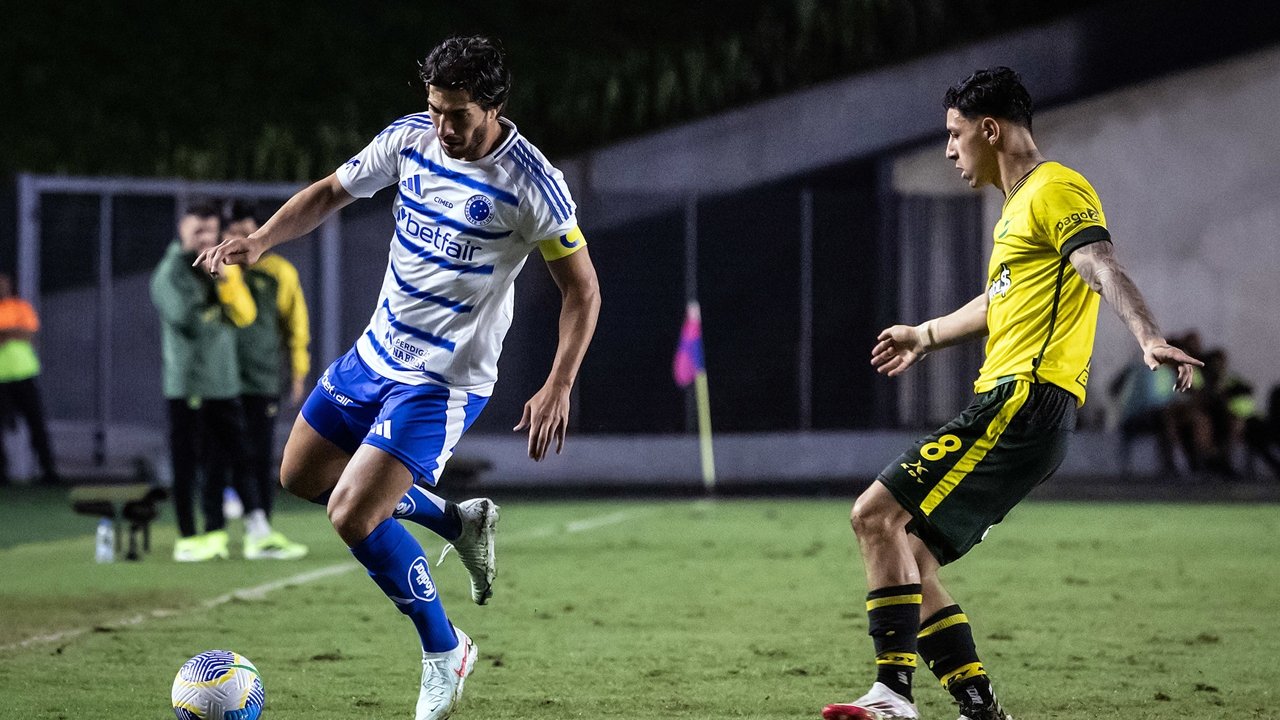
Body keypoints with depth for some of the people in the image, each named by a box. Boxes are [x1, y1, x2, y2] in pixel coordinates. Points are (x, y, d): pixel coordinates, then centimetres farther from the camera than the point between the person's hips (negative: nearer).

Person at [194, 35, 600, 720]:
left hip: (445, 380, -8)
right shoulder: (409, 138, -5)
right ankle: (459, 521, 32)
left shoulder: (531, 183, -21)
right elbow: (331, 192, 7)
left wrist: (557, 387, -23)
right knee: (302, 478, 18)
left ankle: (445, 652, 3)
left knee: (353, 515, -18)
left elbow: (581, 288, -13)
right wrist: (258, 240, -10)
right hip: (377, 350, 8)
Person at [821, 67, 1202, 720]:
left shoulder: (1056, 190, -6)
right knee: (906, 552, 9)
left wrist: (1149, 338, -42)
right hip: (1004, 405, 10)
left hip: (1026, 398, -10)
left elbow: (1104, 269, -24)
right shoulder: (1020, 205, 25)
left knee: (878, 515, -18)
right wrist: (924, 336, 59)